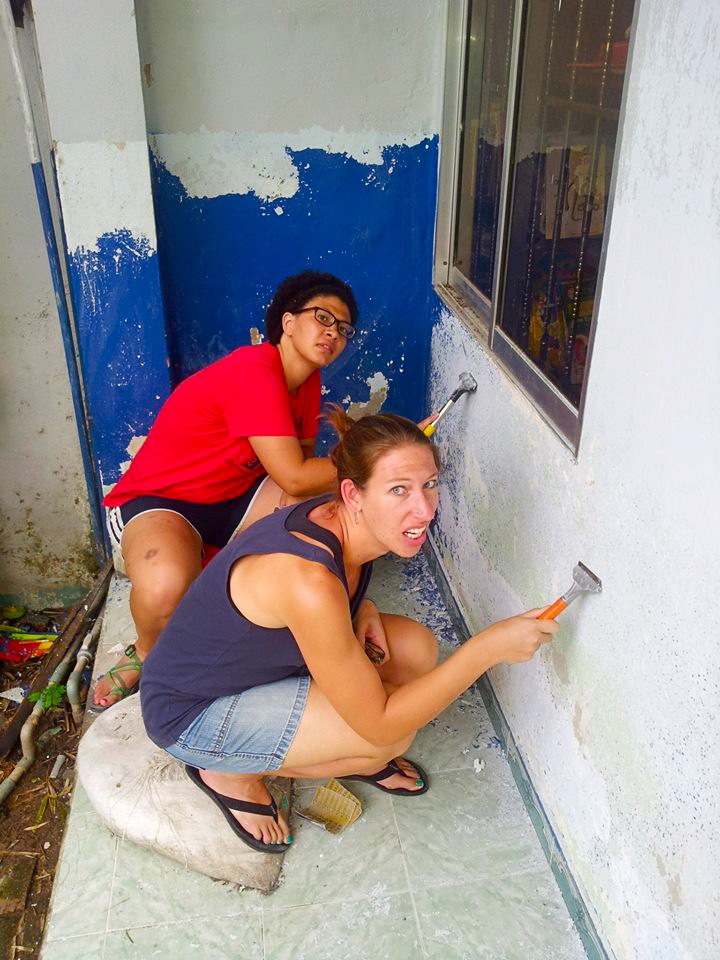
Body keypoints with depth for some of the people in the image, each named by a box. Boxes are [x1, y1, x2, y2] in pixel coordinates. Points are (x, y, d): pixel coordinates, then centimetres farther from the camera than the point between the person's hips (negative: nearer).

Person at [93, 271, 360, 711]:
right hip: (158, 501, -8)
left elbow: (304, 461, 3)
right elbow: (295, 478, -27)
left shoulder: (308, 380, 2)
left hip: (236, 498, 8)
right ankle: (147, 654, -3)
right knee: (165, 586, -41)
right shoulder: (253, 372, -27)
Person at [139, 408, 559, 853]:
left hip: (253, 662, 8)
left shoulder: (343, 521, -13)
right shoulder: (309, 582, -38)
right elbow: (381, 724, -28)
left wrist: (359, 611, -10)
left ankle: (358, 759, 19)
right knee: (396, 734, -19)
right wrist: (488, 648, -31)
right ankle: (232, 775, 1)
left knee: (417, 649, -5)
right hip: (191, 712, -7)